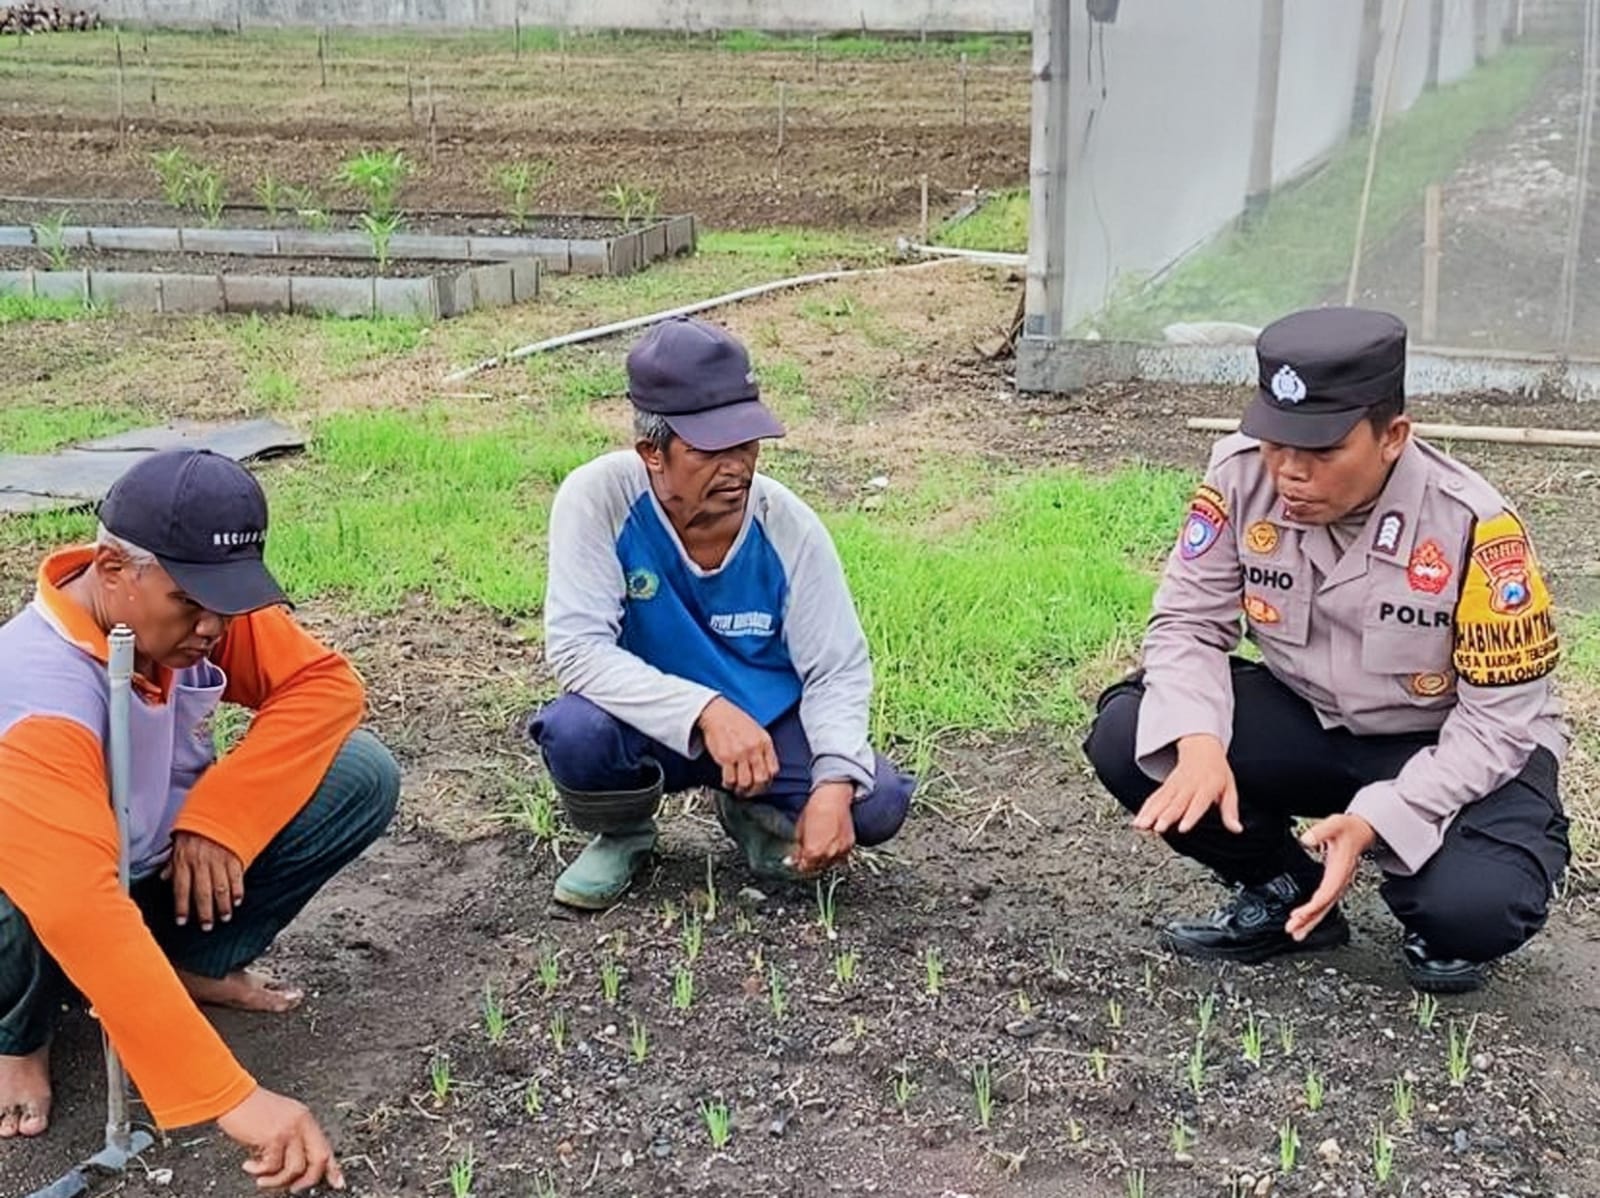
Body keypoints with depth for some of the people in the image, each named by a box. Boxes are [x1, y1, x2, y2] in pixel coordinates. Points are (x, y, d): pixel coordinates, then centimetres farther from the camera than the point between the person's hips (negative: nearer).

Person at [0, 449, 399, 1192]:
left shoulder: (198, 605, -19)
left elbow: (326, 684, -12)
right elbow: (82, 913, -48)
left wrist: (219, 817, -27)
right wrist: (233, 1099, -53)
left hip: (167, 867, 5)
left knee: (361, 776, -16)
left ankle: (199, 962, 5)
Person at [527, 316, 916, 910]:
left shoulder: (788, 527, -17)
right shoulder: (597, 498, -22)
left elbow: (837, 671, -12)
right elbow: (576, 645, -27)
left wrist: (835, 785, -30)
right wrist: (707, 712, -38)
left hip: (769, 723, 1)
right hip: (652, 726, -1)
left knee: (878, 803, -22)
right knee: (574, 732, -34)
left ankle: (754, 811, 14)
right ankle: (622, 833, 4)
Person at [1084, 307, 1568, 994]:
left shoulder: (1472, 526, -26)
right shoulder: (1242, 474, -18)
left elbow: (1500, 720, -21)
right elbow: (1189, 622, -11)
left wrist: (1374, 820, -33)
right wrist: (1199, 742, -32)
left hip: (1452, 750, -4)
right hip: (1304, 717, 4)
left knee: (1475, 907, -33)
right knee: (1125, 740, -19)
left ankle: (1441, 929, 9)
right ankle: (1284, 890, 6)